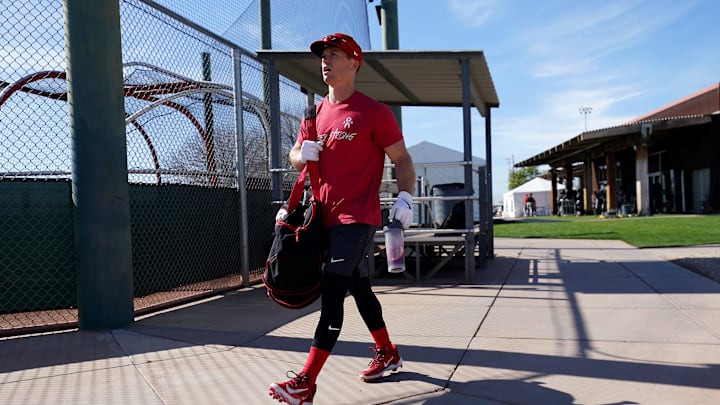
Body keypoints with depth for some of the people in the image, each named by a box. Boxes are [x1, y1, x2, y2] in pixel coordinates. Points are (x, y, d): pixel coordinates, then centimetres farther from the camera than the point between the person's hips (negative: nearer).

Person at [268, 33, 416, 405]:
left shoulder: (373, 111, -6)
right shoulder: (317, 114, 13)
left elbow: (402, 159, -5)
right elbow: (295, 157, 21)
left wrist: (405, 196, -21)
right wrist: (303, 153, -3)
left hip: (358, 218, -7)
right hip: (327, 217, 7)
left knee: (332, 293, -11)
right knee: (359, 289, 16)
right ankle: (387, 354, 34)